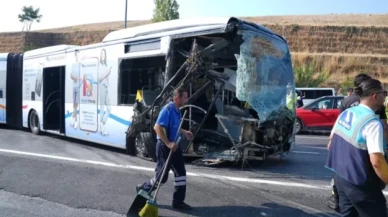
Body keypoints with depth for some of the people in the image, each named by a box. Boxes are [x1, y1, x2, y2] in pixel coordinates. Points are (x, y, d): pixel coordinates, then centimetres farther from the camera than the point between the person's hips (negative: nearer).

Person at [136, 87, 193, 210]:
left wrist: (184, 132, 10)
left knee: (181, 173, 7)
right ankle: (143, 189, 27)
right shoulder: (168, 109, -20)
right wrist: (168, 144, -28)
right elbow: (157, 127, -27)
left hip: (174, 145, 9)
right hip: (164, 146, -9)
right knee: (162, 176, 3)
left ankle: (178, 201, 16)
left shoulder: (177, 111, 9)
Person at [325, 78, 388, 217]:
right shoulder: (373, 122, -21)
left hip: (340, 176, 8)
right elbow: (376, 161, -27)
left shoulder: (345, 113, 3)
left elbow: (331, 143, 13)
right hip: (360, 184, -8)